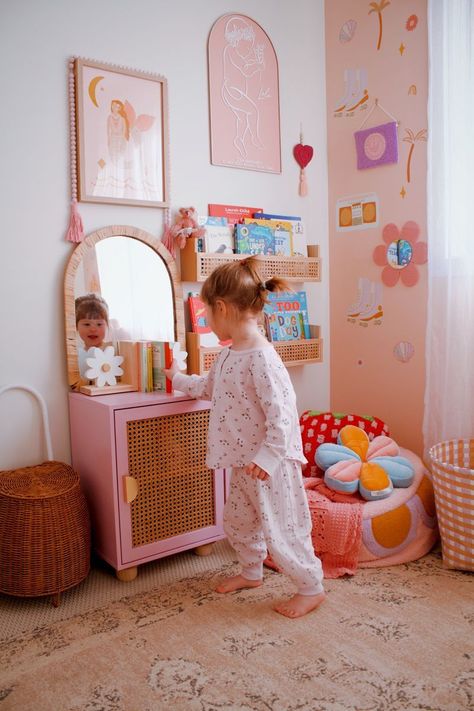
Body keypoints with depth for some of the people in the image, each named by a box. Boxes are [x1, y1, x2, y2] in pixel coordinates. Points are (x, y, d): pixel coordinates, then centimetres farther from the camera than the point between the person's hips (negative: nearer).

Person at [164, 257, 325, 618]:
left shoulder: (262, 358, -24)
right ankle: (251, 572, 46)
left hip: (269, 465, -10)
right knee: (239, 521, 24)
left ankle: (312, 587, 24)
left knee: (280, 529, 4)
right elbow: (209, 387, 26)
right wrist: (178, 377, 33)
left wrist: (267, 457, -29)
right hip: (243, 462, 10)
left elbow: (282, 412, -27)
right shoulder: (228, 355, 6)